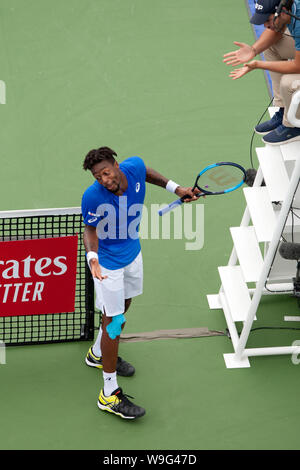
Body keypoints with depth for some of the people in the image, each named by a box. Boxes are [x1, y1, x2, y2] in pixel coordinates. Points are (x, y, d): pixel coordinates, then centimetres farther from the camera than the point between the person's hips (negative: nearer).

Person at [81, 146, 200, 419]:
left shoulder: (134, 167, -19)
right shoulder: (93, 197, -32)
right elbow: (91, 229, -16)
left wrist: (175, 188, 5)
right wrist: (93, 257, -34)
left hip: (132, 254, 7)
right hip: (108, 263, -7)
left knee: (123, 306, 25)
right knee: (115, 321, -4)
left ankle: (98, 354, 52)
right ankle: (109, 394, 6)